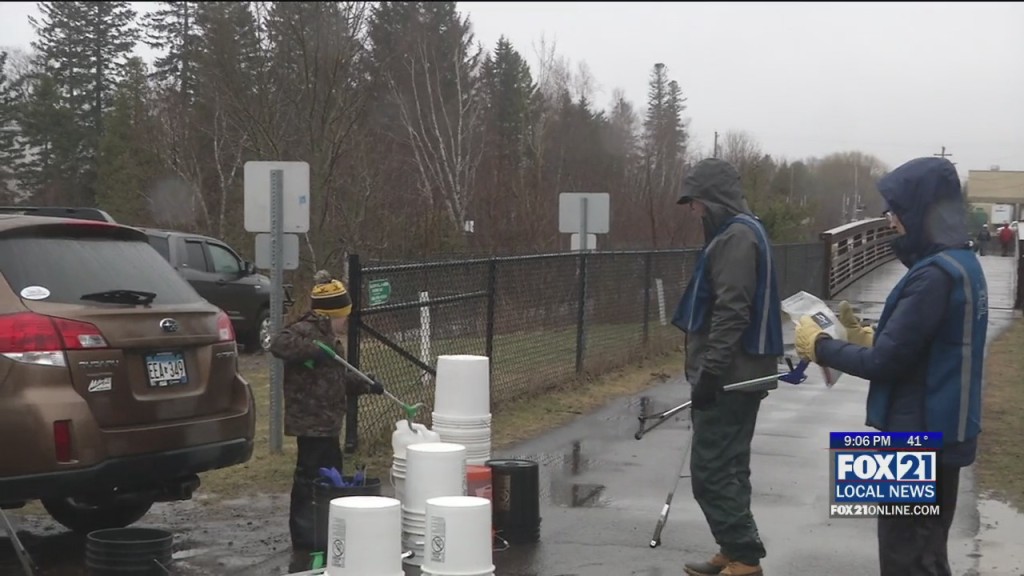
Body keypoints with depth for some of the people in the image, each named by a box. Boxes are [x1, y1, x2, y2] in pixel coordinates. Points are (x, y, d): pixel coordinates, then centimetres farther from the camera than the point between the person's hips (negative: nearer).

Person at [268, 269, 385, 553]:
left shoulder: (329, 337, 20)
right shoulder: (305, 330, -13)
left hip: (327, 420, 11)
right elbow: (279, 344, -32)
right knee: (309, 474, -5)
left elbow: (340, 379, 26)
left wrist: (365, 385, 14)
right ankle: (303, 536, 1)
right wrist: (312, 350, -34)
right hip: (310, 420, -11)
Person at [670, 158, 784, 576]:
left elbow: (732, 313, -24)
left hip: (729, 378, -10)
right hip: (738, 375, 10)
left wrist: (708, 372, -24)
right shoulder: (740, 233, 17)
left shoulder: (736, 237, -16)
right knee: (727, 469, 14)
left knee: (712, 471, -8)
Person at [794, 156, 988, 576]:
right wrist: (866, 336, 8)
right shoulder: (958, 264, 8)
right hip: (938, 431, 10)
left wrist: (819, 346, -8)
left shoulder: (935, 275, -23)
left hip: (920, 437, -10)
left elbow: (883, 363, -21)